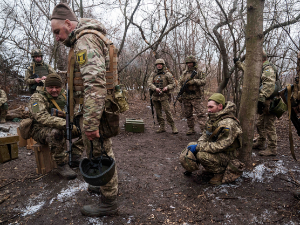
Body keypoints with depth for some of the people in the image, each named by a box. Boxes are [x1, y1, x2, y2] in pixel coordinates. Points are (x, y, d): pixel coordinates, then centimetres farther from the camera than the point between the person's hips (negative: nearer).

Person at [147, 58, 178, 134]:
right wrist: (155, 88, -20)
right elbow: (149, 82, -2)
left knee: (167, 111, -11)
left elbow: (173, 84, 3)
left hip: (164, 96, -4)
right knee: (158, 112, 7)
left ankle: (173, 127, -3)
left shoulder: (167, 74, 2)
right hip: (155, 96, 4)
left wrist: (167, 87, -17)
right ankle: (162, 127, 17)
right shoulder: (153, 74, 10)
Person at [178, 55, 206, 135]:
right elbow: (180, 82, 18)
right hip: (186, 97, 5)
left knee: (200, 114, -9)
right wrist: (180, 95, 11)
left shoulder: (199, 72, 1)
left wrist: (194, 81, -24)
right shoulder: (184, 73, 15)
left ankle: (204, 130, -8)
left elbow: (204, 81, -10)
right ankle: (191, 129, 20)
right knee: (188, 114, 9)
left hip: (196, 97, -5)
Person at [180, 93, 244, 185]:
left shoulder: (228, 123, -28)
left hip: (226, 156, -8)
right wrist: (199, 144, -11)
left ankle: (220, 172, -10)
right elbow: (206, 135, 9)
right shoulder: (213, 118, 1)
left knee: (202, 155, -34)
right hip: (214, 148, 8)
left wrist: (198, 147, -27)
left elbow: (220, 146, -31)